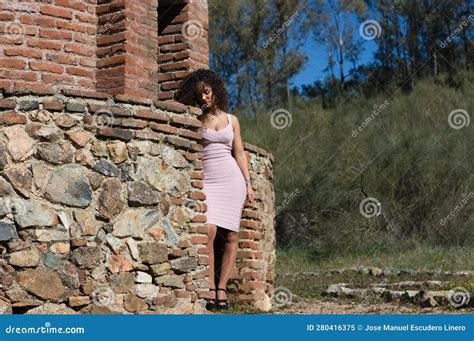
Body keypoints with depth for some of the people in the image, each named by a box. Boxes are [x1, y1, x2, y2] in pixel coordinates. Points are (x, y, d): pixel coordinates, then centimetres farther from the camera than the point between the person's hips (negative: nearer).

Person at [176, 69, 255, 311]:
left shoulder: (231, 120, 14)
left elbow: (239, 153, 14)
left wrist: (248, 183, 9)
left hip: (232, 179, 2)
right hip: (206, 180, -2)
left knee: (230, 236, -3)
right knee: (209, 230, -20)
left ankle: (222, 288, 3)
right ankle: (210, 289, -15)